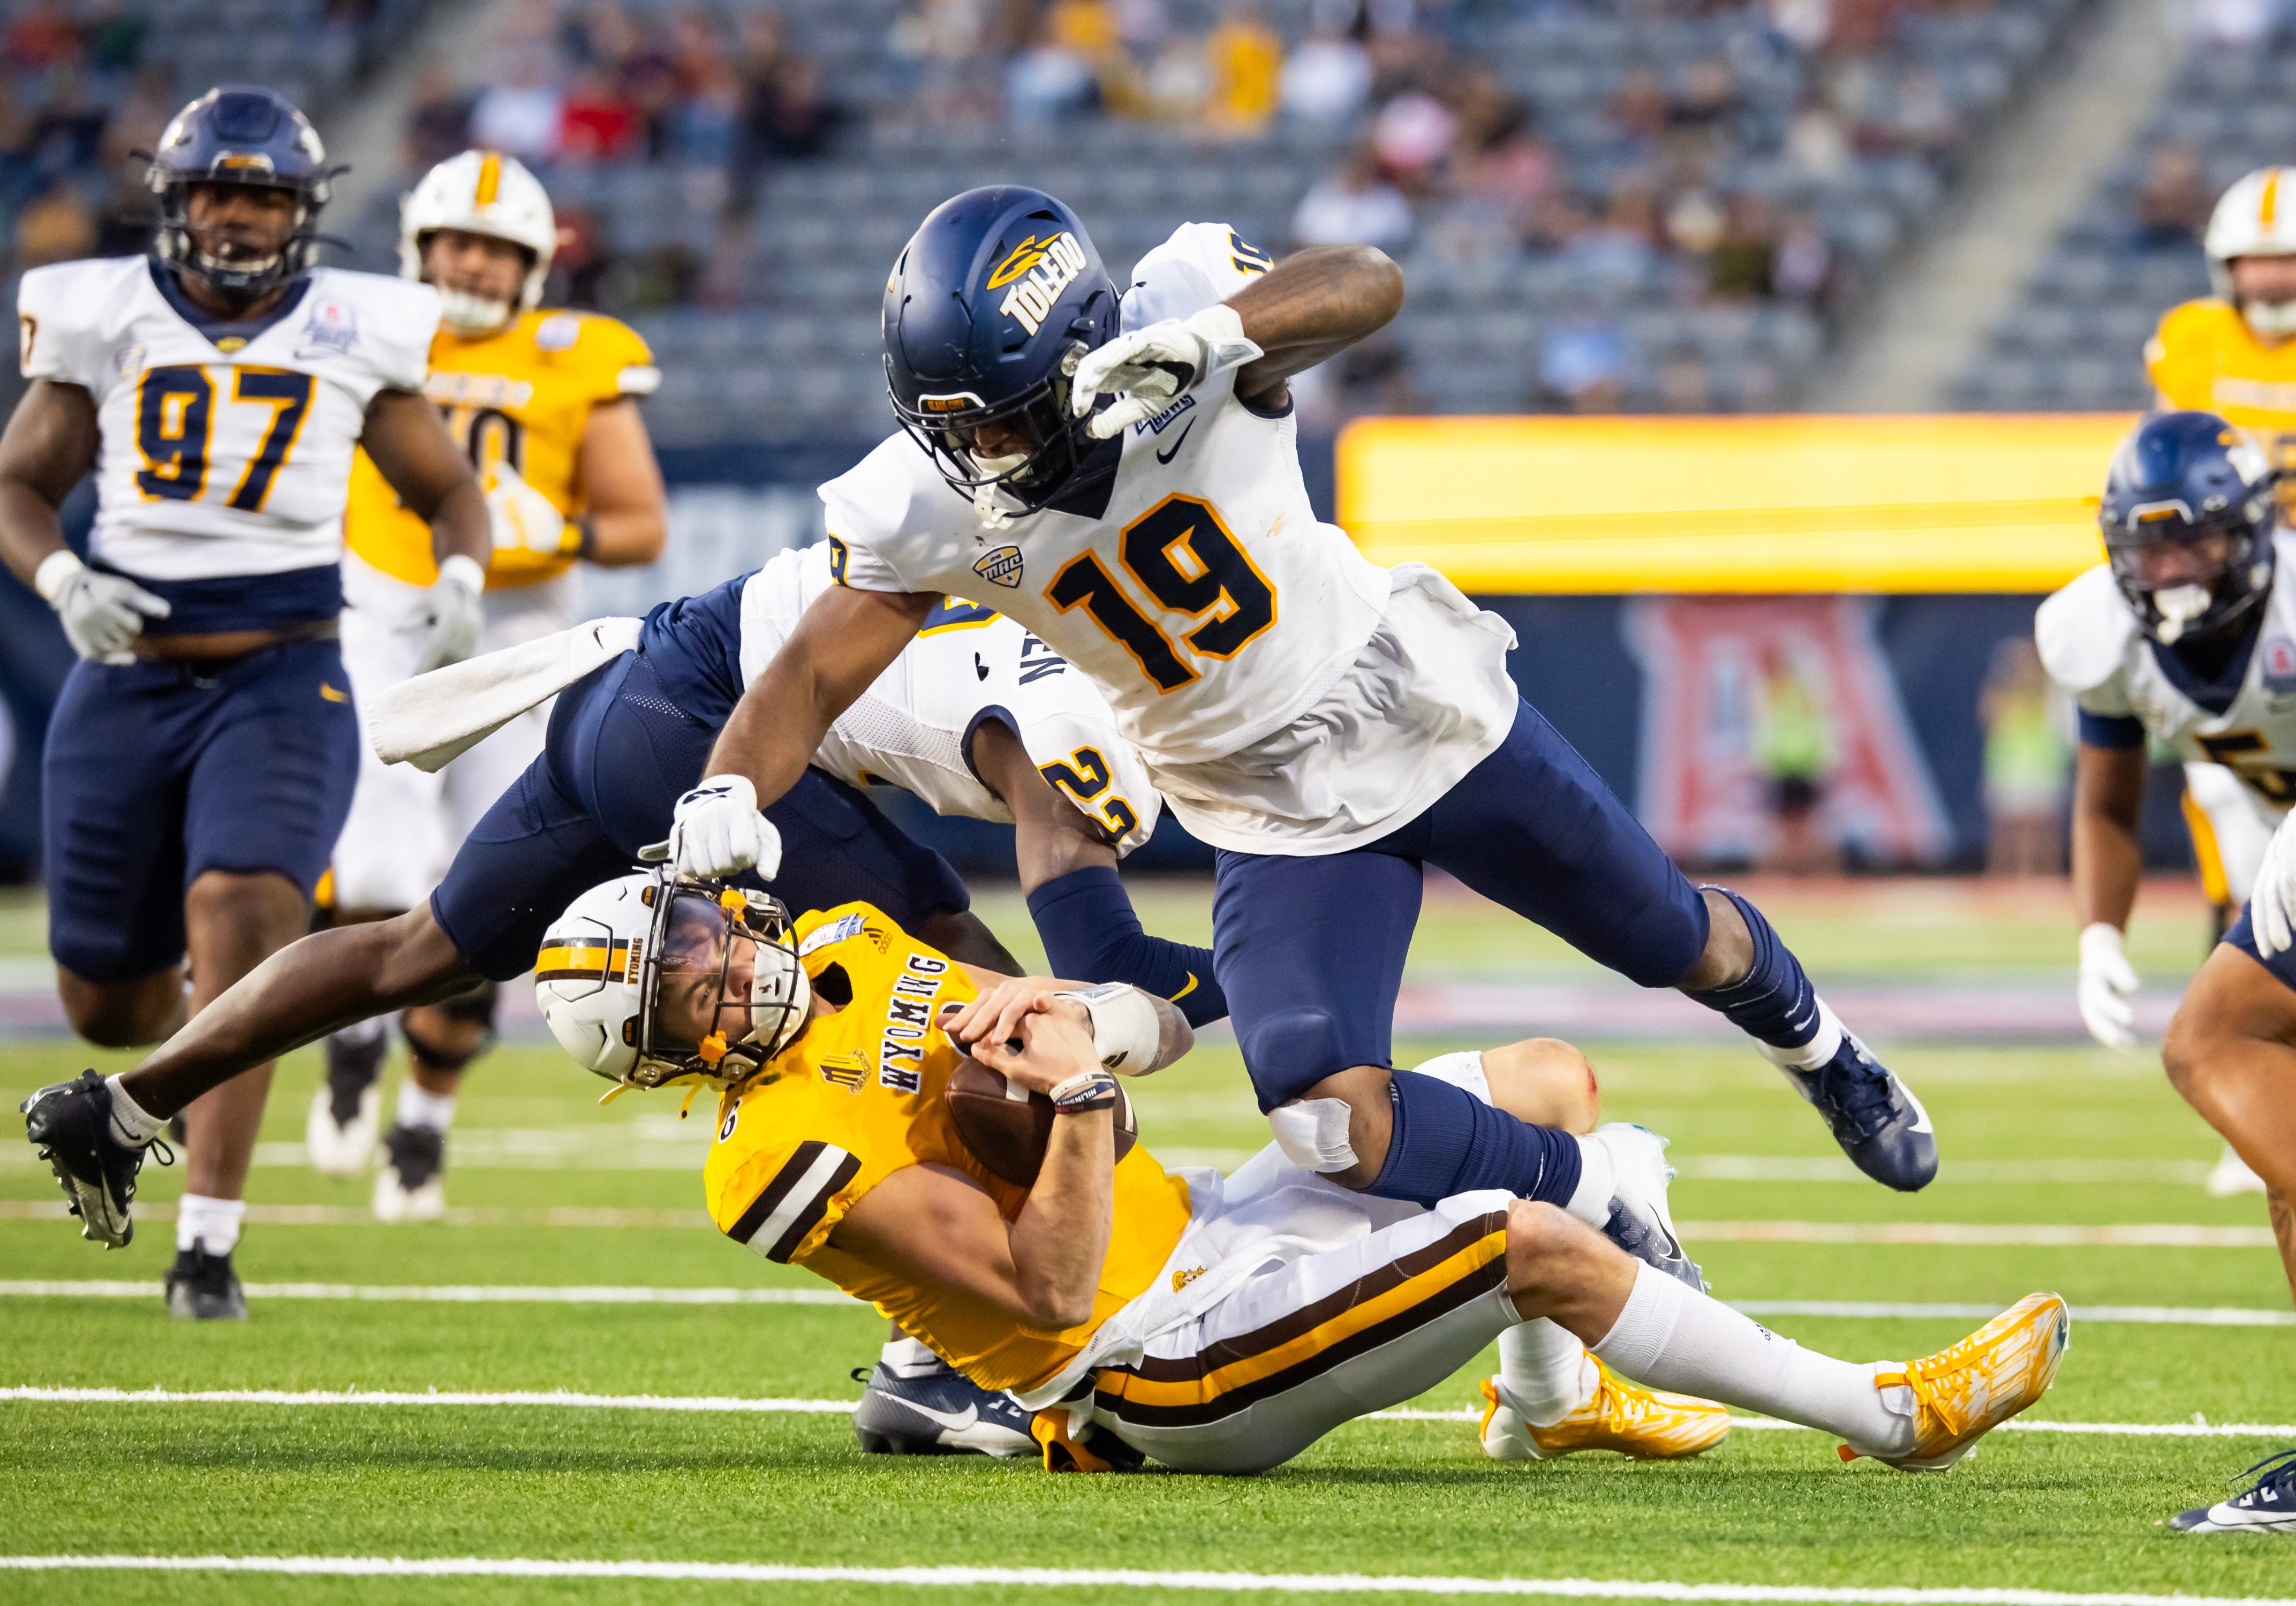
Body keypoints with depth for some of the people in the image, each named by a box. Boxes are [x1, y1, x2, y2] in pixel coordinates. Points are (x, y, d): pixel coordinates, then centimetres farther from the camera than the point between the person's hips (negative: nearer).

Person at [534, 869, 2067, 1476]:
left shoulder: (849, 951, 7)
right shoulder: (795, 1154, -19)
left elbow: (1159, 1026, 10)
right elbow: (1050, 1292, -26)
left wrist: (1057, 1007, -11)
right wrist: (1080, 1087, -29)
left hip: (1194, 1224, 9)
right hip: (1156, 1363, -9)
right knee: (1538, 1241, -20)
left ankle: (1558, 1391, 32)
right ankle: (1891, 1413, -11)